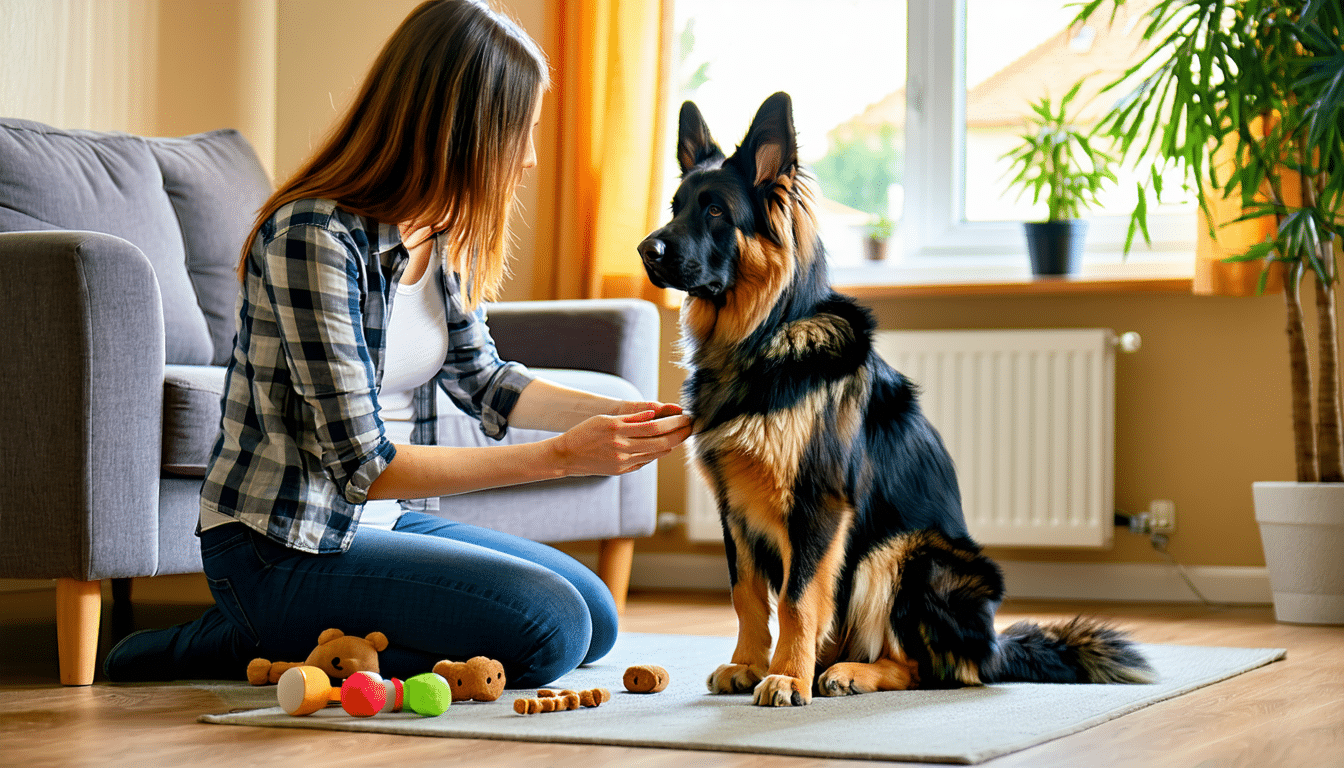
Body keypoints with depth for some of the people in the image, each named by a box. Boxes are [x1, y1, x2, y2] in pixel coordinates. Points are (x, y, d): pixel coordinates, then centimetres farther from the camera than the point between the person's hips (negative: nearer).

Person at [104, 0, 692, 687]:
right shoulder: (315, 236, -24)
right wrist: (563, 454, -25)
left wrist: (620, 414, 5)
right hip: (279, 547, -9)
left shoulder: (442, 234, 2)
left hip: (383, 522, 9)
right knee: (551, 629, -20)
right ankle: (265, 646, -6)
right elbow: (362, 463, -25)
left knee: (596, 619, 11)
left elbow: (478, 377, 18)